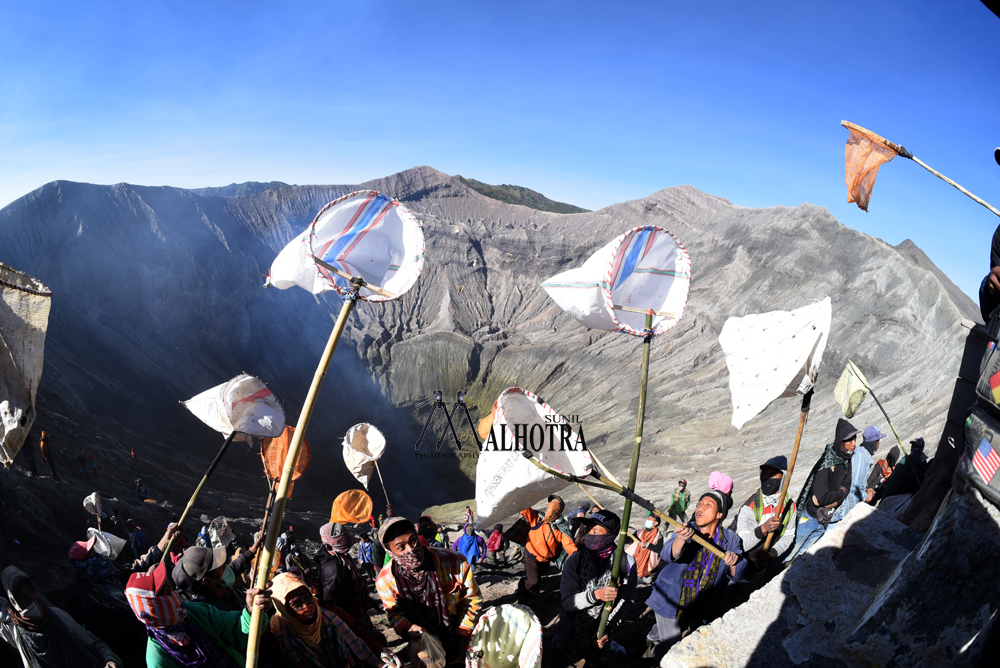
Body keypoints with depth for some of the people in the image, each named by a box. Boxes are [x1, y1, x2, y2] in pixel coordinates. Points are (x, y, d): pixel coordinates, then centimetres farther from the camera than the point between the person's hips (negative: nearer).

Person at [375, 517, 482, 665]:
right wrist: (407, 628, -27)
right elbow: (395, 614, -6)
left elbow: (472, 600, -12)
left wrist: (462, 637, -9)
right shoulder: (384, 581, -21)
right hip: (421, 642, 1)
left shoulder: (455, 562, -27)